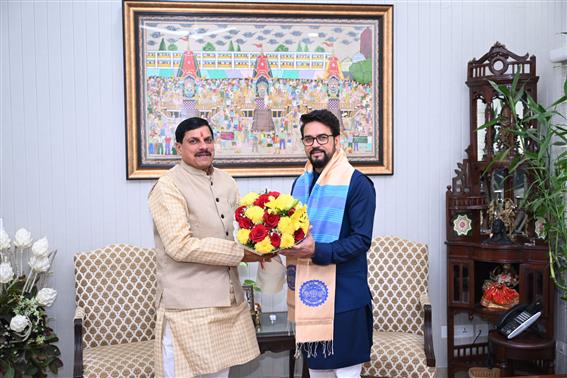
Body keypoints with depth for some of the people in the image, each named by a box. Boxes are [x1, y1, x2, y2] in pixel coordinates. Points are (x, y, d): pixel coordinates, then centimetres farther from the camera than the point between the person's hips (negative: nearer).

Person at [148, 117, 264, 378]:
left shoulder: (227, 182, 12)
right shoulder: (168, 187, -11)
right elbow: (180, 246, -20)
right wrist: (240, 253, -16)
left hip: (228, 302, 7)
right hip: (188, 307, -7)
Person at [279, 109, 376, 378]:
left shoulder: (357, 183, -11)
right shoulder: (301, 182, 11)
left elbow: (361, 240, -16)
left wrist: (317, 251, -25)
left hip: (343, 295, -6)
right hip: (308, 293, 7)